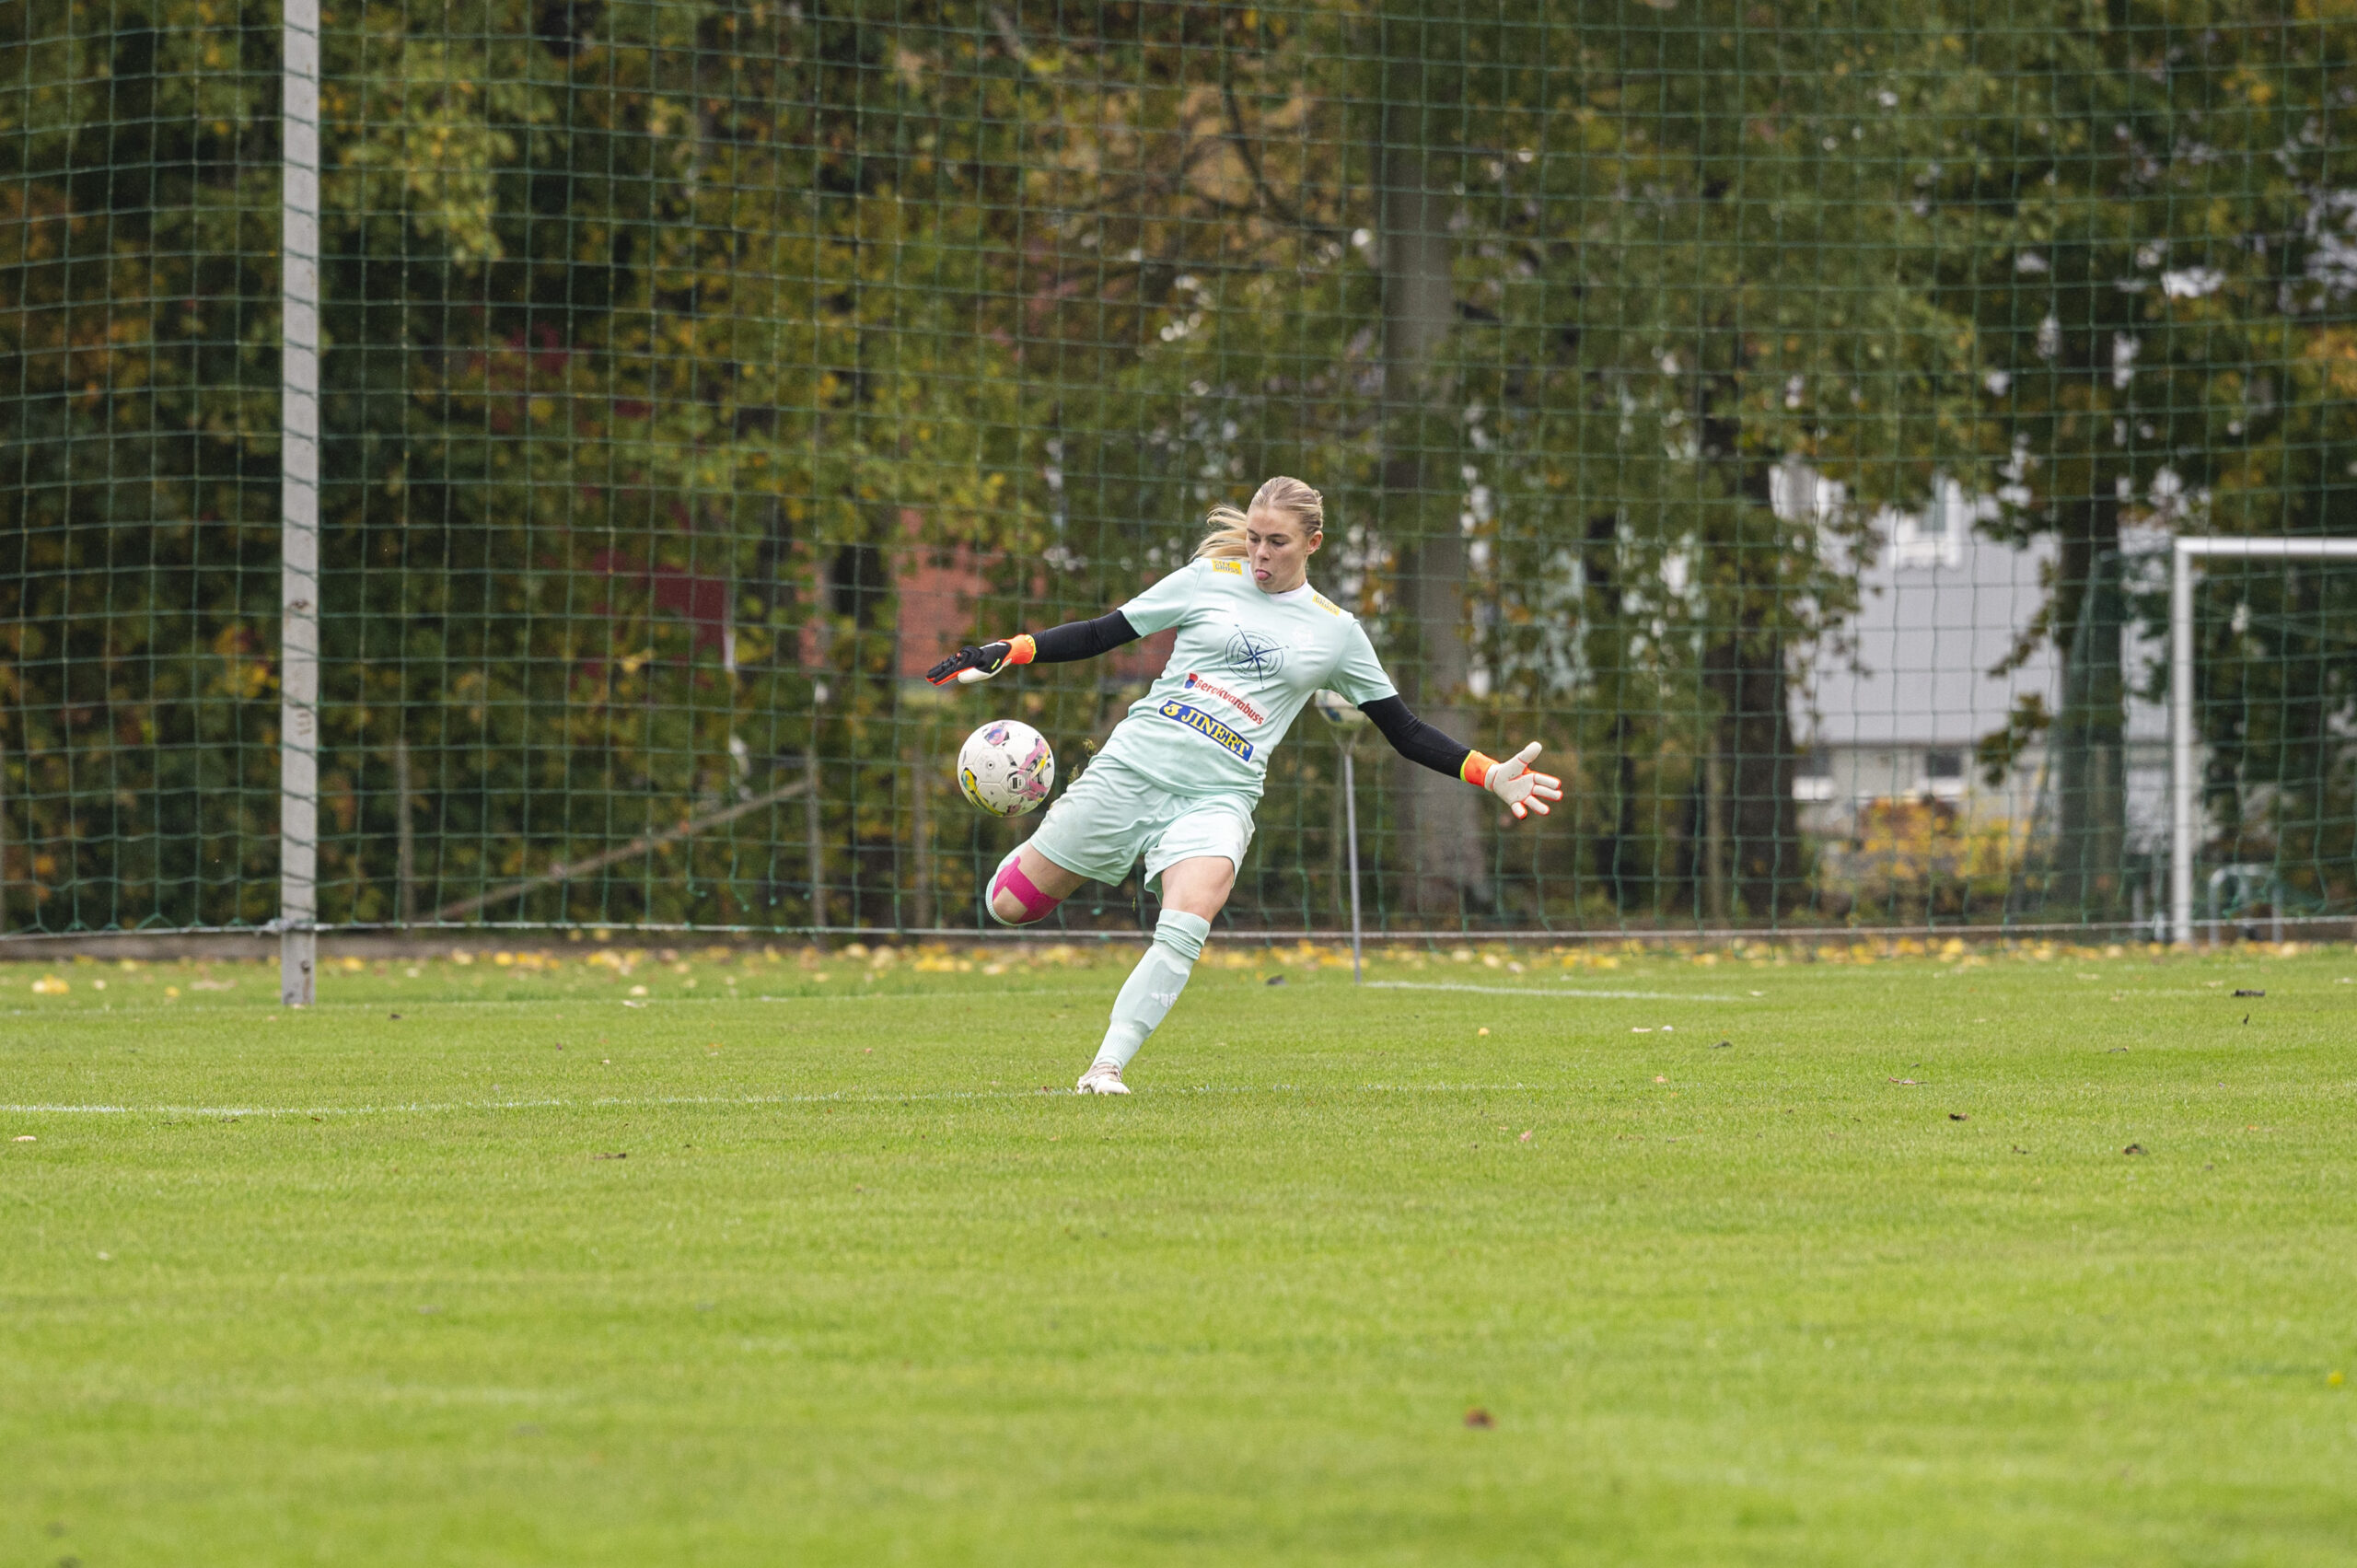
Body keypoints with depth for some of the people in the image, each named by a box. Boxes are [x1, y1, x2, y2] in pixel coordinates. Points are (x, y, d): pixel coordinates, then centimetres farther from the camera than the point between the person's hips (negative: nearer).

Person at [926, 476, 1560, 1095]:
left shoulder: (1336, 631, 8)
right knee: (1011, 908, -1)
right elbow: (1104, 633, 9)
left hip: (1218, 795, -1)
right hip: (1134, 764, 1)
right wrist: (1004, 654, -1)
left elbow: (1406, 732, 13)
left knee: (1184, 932, -28)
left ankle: (1106, 1067, -20)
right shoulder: (1208, 579, 6)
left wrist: (1490, 775, 2)